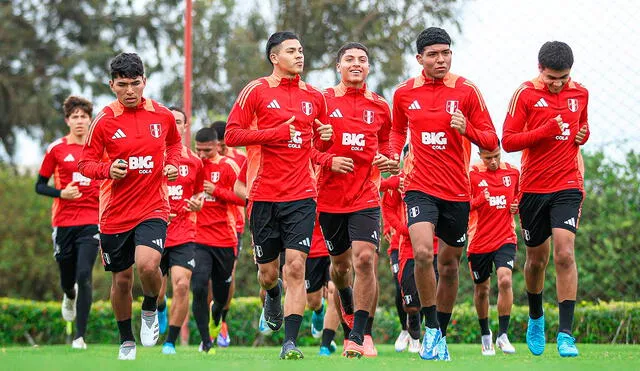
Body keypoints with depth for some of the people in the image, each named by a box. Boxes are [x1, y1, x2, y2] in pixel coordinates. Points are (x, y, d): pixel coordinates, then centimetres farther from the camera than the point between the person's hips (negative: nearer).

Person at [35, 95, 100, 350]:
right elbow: (40, 186, 5)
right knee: (67, 279, 10)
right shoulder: (57, 149, 1)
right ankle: (70, 297, 51)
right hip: (63, 222, 1)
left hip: (91, 221, -1)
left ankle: (80, 336, -11)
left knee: (84, 276, -16)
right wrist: (61, 193, -12)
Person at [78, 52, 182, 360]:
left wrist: (172, 163, 3)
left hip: (153, 208, 0)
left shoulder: (163, 116, 1)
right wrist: (107, 169, -22)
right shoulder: (104, 121, -5)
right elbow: (85, 164, -1)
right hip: (115, 214, 1)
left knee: (147, 264, -25)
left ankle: (150, 310, 7)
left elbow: (174, 141, 23)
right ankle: (126, 341, 31)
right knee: (121, 280, 9)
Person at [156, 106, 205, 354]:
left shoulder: (194, 162, 6)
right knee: (156, 292, 1)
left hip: (184, 235, 1)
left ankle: (171, 342, -4)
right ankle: (160, 309, 41)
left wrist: (197, 204, -3)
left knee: (181, 284, -16)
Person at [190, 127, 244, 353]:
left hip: (224, 239, 0)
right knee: (199, 288, -17)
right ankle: (205, 341, -6)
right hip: (198, 239, 1)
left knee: (221, 295, 12)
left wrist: (217, 191, -15)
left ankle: (216, 317, 49)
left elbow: (244, 197, -6)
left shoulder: (228, 166, -2)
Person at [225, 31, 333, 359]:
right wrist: (276, 133, -13)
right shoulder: (256, 91, 1)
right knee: (268, 272, 8)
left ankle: (290, 343, -10)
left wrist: (326, 136, -1)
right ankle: (273, 297, 45)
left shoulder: (314, 97, 11)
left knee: (295, 267, -12)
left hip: (301, 195, 1)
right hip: (264, 195, -1)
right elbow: (231, 135, -5)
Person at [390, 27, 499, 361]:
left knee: (449, 266, 9)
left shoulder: (466, 91, -1)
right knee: (422, 252, -23)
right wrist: (395, 155, 3)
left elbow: (491, 141, 0)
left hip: (457, 192, 1)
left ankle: (441, 334, 27)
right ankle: (431, 328, -9)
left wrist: (467, 129, -19)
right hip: (419, 187, -1)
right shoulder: (404, 93, 4)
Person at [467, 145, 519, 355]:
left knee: (505, 280, -21)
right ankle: (485, 334, 32)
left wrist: (517, 207, 1)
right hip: (479, 241, -1)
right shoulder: (472, 174, -4)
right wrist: (479, 200, -24)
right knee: (481, 289, 10)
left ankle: (503, 335, -14)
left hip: (506, 239, 1)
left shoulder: (513, 173, 5)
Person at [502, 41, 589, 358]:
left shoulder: (580, 93, 7)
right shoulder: (525, 94, -5)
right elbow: (508, 141, -9)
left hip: (567, 186, 1)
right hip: (533, 188, -1)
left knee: (565, 254, -15)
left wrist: (583, 134, 2)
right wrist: (546, 130, -20)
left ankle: (565, 334, -15)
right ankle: (536, 317, 37)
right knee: (536, 258, 10)